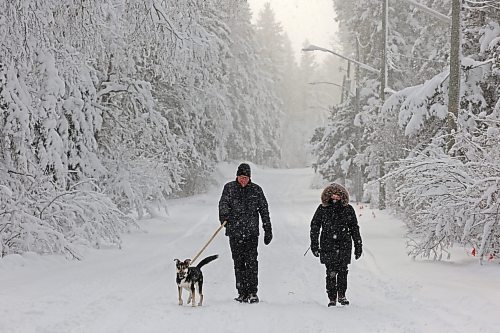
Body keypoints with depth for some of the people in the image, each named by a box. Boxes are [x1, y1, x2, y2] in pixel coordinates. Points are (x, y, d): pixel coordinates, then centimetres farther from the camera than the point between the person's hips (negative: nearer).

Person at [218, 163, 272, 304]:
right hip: (234, 232, 1)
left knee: (251, 262, -8)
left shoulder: (256, 190, 6)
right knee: (238, 263, 4)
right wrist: (224, 217, -22)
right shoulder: (229, 188, 6)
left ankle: (252, 292, -4)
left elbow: (264, 210, 10)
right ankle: (242, 293, 10)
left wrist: (268, 231, 9)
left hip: (251, 232, -1)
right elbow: (223, 204, -2)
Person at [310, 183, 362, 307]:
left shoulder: (348, 209, 3)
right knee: (331, 272, -3)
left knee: (343, 271, -4)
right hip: (327, 245, -1)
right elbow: (314, 227, 7)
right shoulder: (322, 209, 0)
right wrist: (314, 245, 2)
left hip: (344, 245, 1)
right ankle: (332, 298, 7)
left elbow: (354, 228, 11)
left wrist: (358, 246, 11)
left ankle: (342, 295, 13)